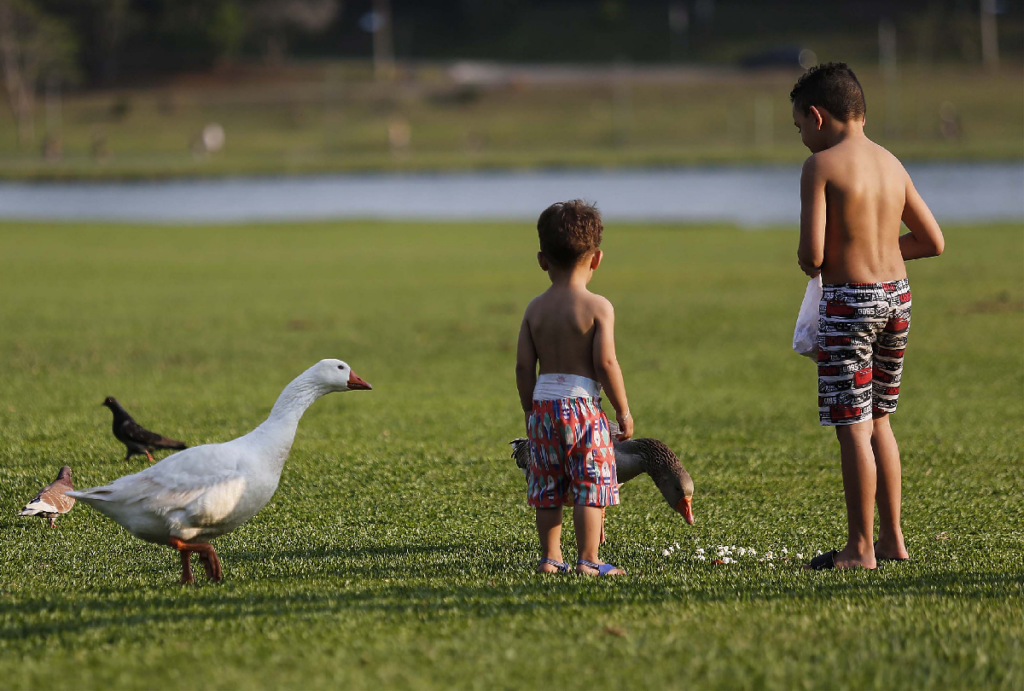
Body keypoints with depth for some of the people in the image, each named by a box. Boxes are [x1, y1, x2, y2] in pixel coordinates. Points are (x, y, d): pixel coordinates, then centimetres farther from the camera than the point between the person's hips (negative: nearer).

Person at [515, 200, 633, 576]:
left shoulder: (535, 309, 5)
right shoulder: (598, 307, -8)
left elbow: (523, 367, 4)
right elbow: (606, 364, -14)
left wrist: (531, 410, 15)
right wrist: (623, 410, -5)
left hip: (544, 403, 5)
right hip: (583, 404, -5)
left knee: (548, 487, 12)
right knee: (590, 485, 0)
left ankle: (550, 558, 16)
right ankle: (588, 560, -3)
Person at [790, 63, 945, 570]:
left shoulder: (821, 166, -12)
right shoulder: (891, 164, 9)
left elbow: (812, 255, -18)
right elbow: (933, 242, 13)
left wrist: (809, 260, 5)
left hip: (848, 300, -7)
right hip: (896, 297, 7)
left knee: (853, 427, -2)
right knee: (879, 420, 17)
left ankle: (860, 549, 1)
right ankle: (892, 540, 21)